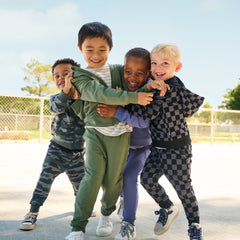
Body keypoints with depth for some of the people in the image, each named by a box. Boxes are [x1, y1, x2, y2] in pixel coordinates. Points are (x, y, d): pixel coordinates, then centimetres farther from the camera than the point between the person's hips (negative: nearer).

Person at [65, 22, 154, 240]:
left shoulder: (118, 71, 8)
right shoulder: (80, 75, -2)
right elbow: (100, 93, -18)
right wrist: (133, 97, -27)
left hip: (120, 132, 3)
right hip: (95, 132, -2)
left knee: (113, 179, 9)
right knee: (93, 176, -12)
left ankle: (106, 214, 37)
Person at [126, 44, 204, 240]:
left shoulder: (172, 89, -22)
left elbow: (146, 113, -26)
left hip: (177, 148, -8)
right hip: (158, 146, 8)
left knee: (183, 186, 2)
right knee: (147, 179, 7)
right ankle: (168, 209, 31)